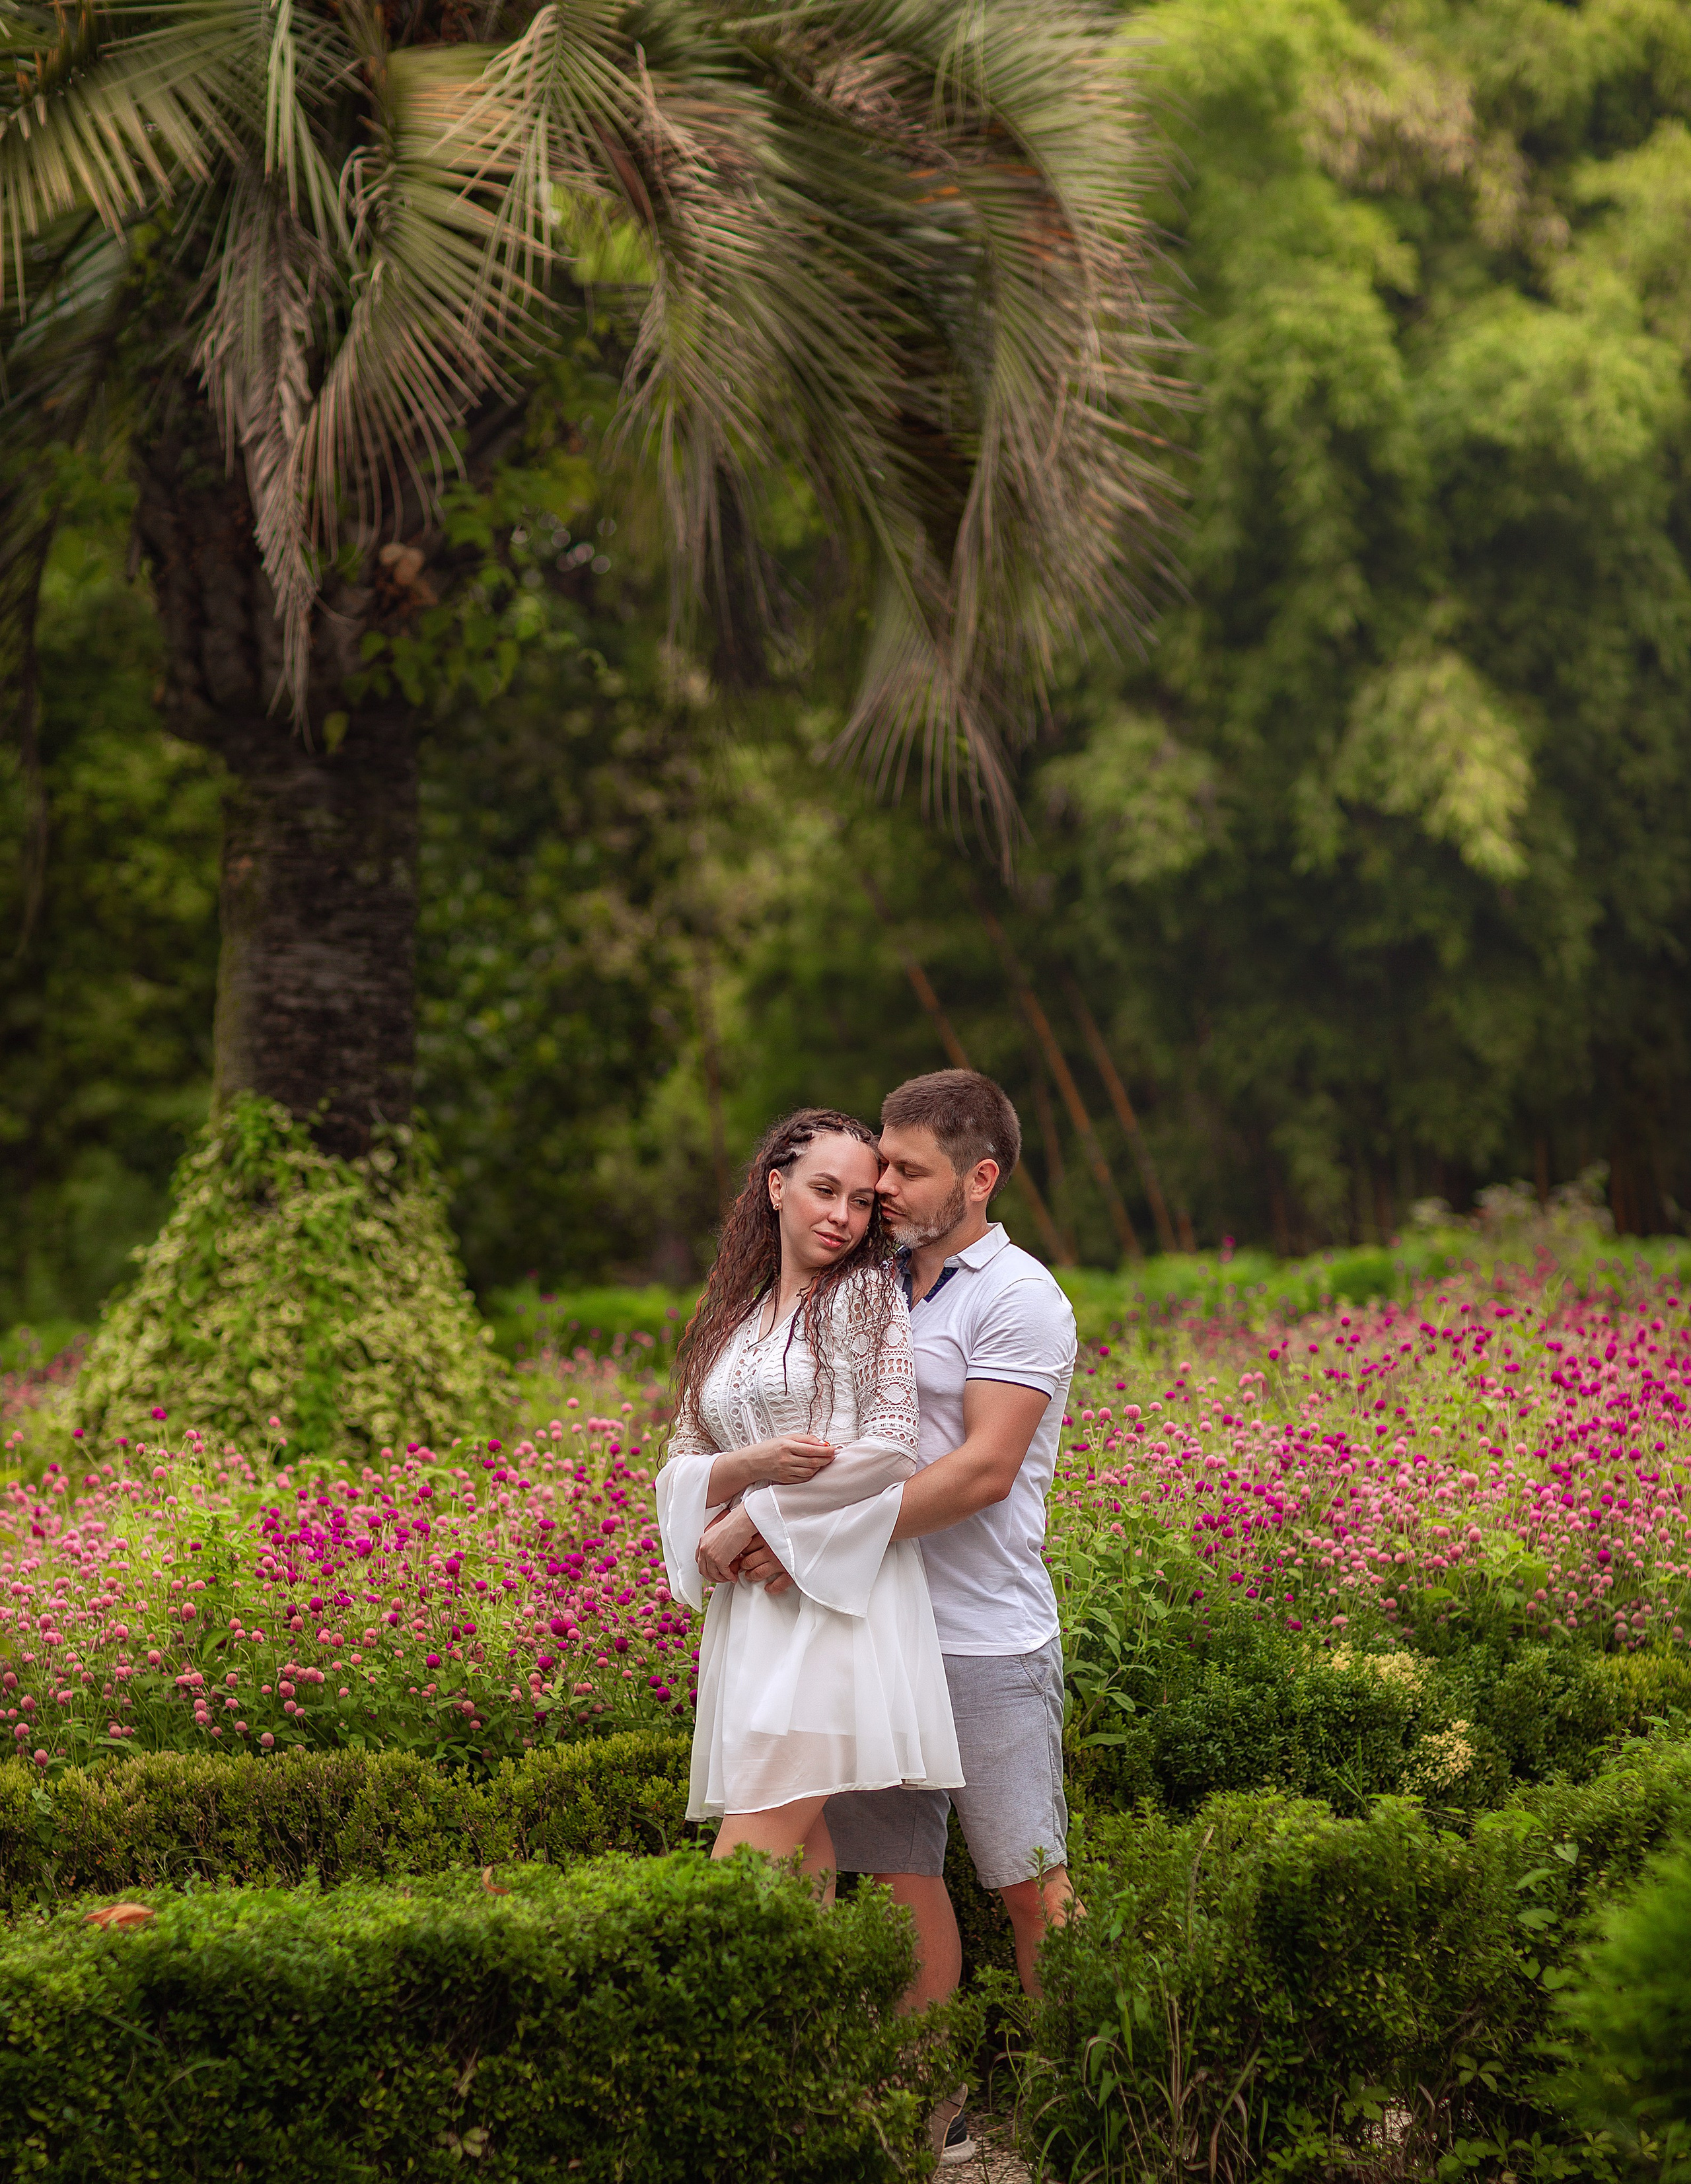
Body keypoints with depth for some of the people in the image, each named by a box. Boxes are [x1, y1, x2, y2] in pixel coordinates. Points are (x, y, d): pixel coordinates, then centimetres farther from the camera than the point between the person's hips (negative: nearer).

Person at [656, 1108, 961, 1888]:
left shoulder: (868, 1296, 3)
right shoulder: (730, 1324, 20)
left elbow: (891, 1449, -8)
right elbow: (678, 1471, 15)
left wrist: (750, 1518, -6)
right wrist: (752, 1464, -9)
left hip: (840, 1594, -6)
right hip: (750, 1608, 6)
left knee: (753, 1856, -14)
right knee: (799, 1855, 2)